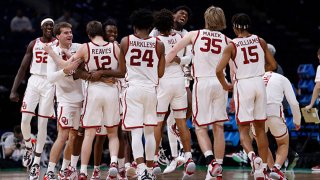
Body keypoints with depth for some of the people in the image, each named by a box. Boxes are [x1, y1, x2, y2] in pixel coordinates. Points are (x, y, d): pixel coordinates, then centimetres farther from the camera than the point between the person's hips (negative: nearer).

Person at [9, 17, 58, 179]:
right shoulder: (33, 44, 9)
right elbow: (23, 68, 9)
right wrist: (13, 90, 1)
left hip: (50, 83, -2)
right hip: (33, 81, 2)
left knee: (42, 124, -2)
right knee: (25, 120, -9)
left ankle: (36, 162, 6)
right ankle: (28, 147, 22)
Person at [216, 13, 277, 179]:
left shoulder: (232, 45, -5)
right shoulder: (260, 41, 4)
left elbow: (219, 70, -13)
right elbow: (273, 65, 9)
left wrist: (225, 85, 4)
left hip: (243, 85, -3)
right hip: (259, 83, 3)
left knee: (243, 129, 3)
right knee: (260, 128, 13)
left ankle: (252, 155, -26)